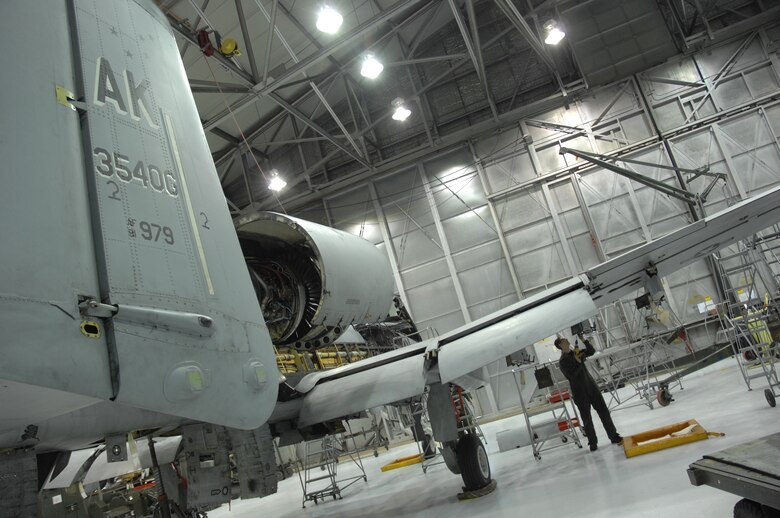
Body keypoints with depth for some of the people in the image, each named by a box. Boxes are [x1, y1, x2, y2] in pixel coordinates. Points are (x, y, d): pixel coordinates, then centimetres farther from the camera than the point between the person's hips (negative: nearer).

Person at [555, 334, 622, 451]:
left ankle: (614, 437, 16)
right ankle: (592, 443, 12)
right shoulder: (563, 361, -10)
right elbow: (571, 375, -20)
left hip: (591, 386, 5)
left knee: (603, 411, 7)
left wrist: (584, 340, -1)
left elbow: (591, 351, 8)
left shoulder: (576, 352, 8)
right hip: (579, 392, -5)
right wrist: (577, 361, -23)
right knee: (586, 417, 2)